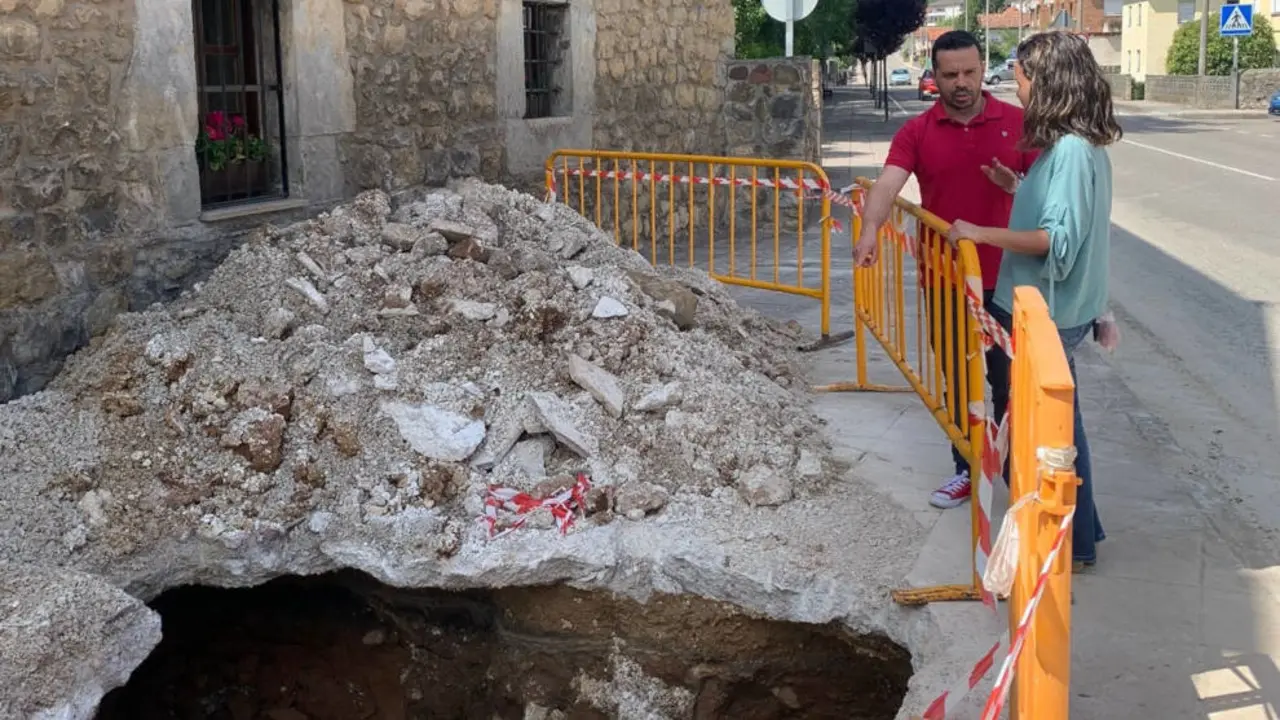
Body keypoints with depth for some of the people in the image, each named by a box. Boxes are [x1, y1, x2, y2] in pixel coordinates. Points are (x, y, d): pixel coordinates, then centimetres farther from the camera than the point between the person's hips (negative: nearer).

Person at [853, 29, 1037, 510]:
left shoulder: (1017, 122, -3)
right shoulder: (917, 132, -3)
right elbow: (888, 183, -18)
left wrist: (1016, 187, -22)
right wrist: (869, 230, -38)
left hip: (1005, 277, -1)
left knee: (1009, 379, 8)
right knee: (959, 380, 13)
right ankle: (969, 469, 27)